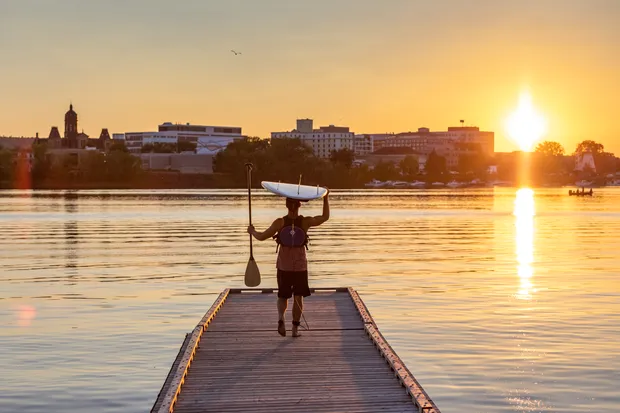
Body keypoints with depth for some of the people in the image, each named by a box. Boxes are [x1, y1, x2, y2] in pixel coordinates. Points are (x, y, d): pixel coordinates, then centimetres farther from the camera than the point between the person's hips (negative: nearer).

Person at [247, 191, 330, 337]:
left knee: (283, 296, 13)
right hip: (300, 266, 0)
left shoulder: (280, 222, -12)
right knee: (298, 297, 11)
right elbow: (325, 217, 2)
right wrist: (326, 198, 9)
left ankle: (281, 319, -13)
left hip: (284, 266, 0)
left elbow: (262, 236, -8)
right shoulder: (305, 222, -10)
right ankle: (295, 328, 9)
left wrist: (252, 231, 12)